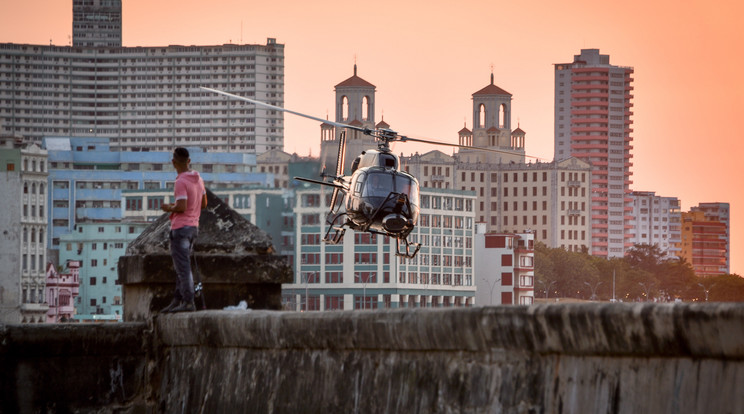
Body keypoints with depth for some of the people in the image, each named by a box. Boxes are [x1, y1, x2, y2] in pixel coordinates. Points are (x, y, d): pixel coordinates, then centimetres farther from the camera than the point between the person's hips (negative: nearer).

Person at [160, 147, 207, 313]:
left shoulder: (181, 182, -17)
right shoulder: (198, 179, 10)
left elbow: (181, 207, -23)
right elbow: (203, 204, 17)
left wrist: (170, 208, -3)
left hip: (180, 228, -9)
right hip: (194, 226, 9)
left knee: (183, 268, -7)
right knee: (181, 268, 14)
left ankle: (188, 302, -10)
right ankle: (177, 301, 16)